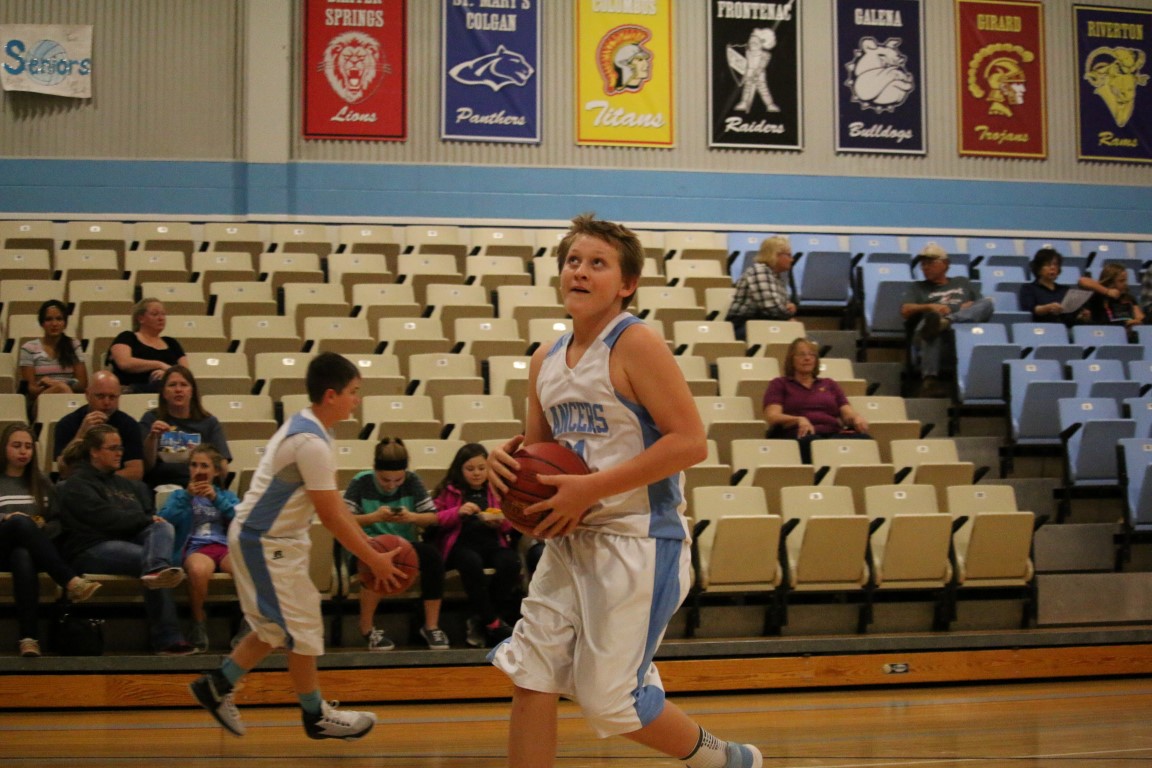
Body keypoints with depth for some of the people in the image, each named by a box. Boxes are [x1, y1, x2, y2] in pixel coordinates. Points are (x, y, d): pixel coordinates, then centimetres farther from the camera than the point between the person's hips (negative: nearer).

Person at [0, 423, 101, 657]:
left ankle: (28, 637, -54)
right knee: (20, 522, -39)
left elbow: (58, 523, 16)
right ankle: (71, 581, -52)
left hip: (29, 548, 2)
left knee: (24, 558, -41)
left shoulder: (41, 483, 23)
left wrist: (42, 527, -6)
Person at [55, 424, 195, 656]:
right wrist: (146, 520, -5)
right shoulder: (78, 484, 4)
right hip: (91, 548, -7)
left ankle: (156, 569, -60)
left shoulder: (125, 485, 29)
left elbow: (152, 517, 20)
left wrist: (154, 521, -5)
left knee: (162, 528, -24)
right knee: (147, 557, -33)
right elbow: (107, 519, -11)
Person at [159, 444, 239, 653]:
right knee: (198, 571, -41)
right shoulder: (180, 495, 26)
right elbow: (164, 520, 5)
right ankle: (198, 623, -19)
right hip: (195, 548, -1)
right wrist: (187, 496, 0)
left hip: (225, 547, 1)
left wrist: (216, 498, 0)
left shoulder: (227, 495, 28)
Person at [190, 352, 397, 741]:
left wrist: (368, 545, 8)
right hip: (265, 543, -10)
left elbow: (334, 501, 12)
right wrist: (374, 560, -15)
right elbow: (331, 515, -23)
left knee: (278, 626, 19)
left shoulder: (307, 428, 7)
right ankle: (316, 715, 16)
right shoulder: (310, 442, -25)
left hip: (274, 538, 10)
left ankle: (217, 685, 26)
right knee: (303, 628, 1)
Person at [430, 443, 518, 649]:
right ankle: (493, 623, -26)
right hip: (461, 544, -2)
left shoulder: (497, 490, 18)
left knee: (510, 562, -32)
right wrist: (458, 512, -10)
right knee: (471, 562, -39)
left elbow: (510, 525, 18)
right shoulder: (450, 491, 14)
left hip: (492, 542, 2)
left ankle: (480, 620, -16)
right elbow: (435, 519, 6)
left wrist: (501, 521, -6)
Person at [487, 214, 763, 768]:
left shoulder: (636, 344, -12)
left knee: (609, 700, -4)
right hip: (570, 539, 7)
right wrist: (506, 457, -1)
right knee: (530, 679, 3)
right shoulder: (545, 362, 10)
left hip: (638, 540, -7)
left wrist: (591, 489, -20)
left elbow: (690, 442, -19)